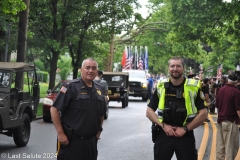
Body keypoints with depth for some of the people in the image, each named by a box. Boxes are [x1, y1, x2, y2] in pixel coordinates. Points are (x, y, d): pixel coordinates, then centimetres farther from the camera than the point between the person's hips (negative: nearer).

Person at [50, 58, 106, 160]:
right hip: (71, 141, -6)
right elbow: (54, 109, -13)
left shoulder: (99, 89, 11)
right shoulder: (71, 87, -9)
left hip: (91, 142, 6)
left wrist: (99, 130, 13)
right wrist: (60, 133, -16)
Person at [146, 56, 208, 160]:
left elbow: (203, 114, -3)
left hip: (185, 136, -1)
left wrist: (185, 128, -10)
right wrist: (163, 125, -8)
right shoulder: (161, 87, 4)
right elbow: (149, 111, 6)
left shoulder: (193, 87, -2)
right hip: (163, 135, 2)